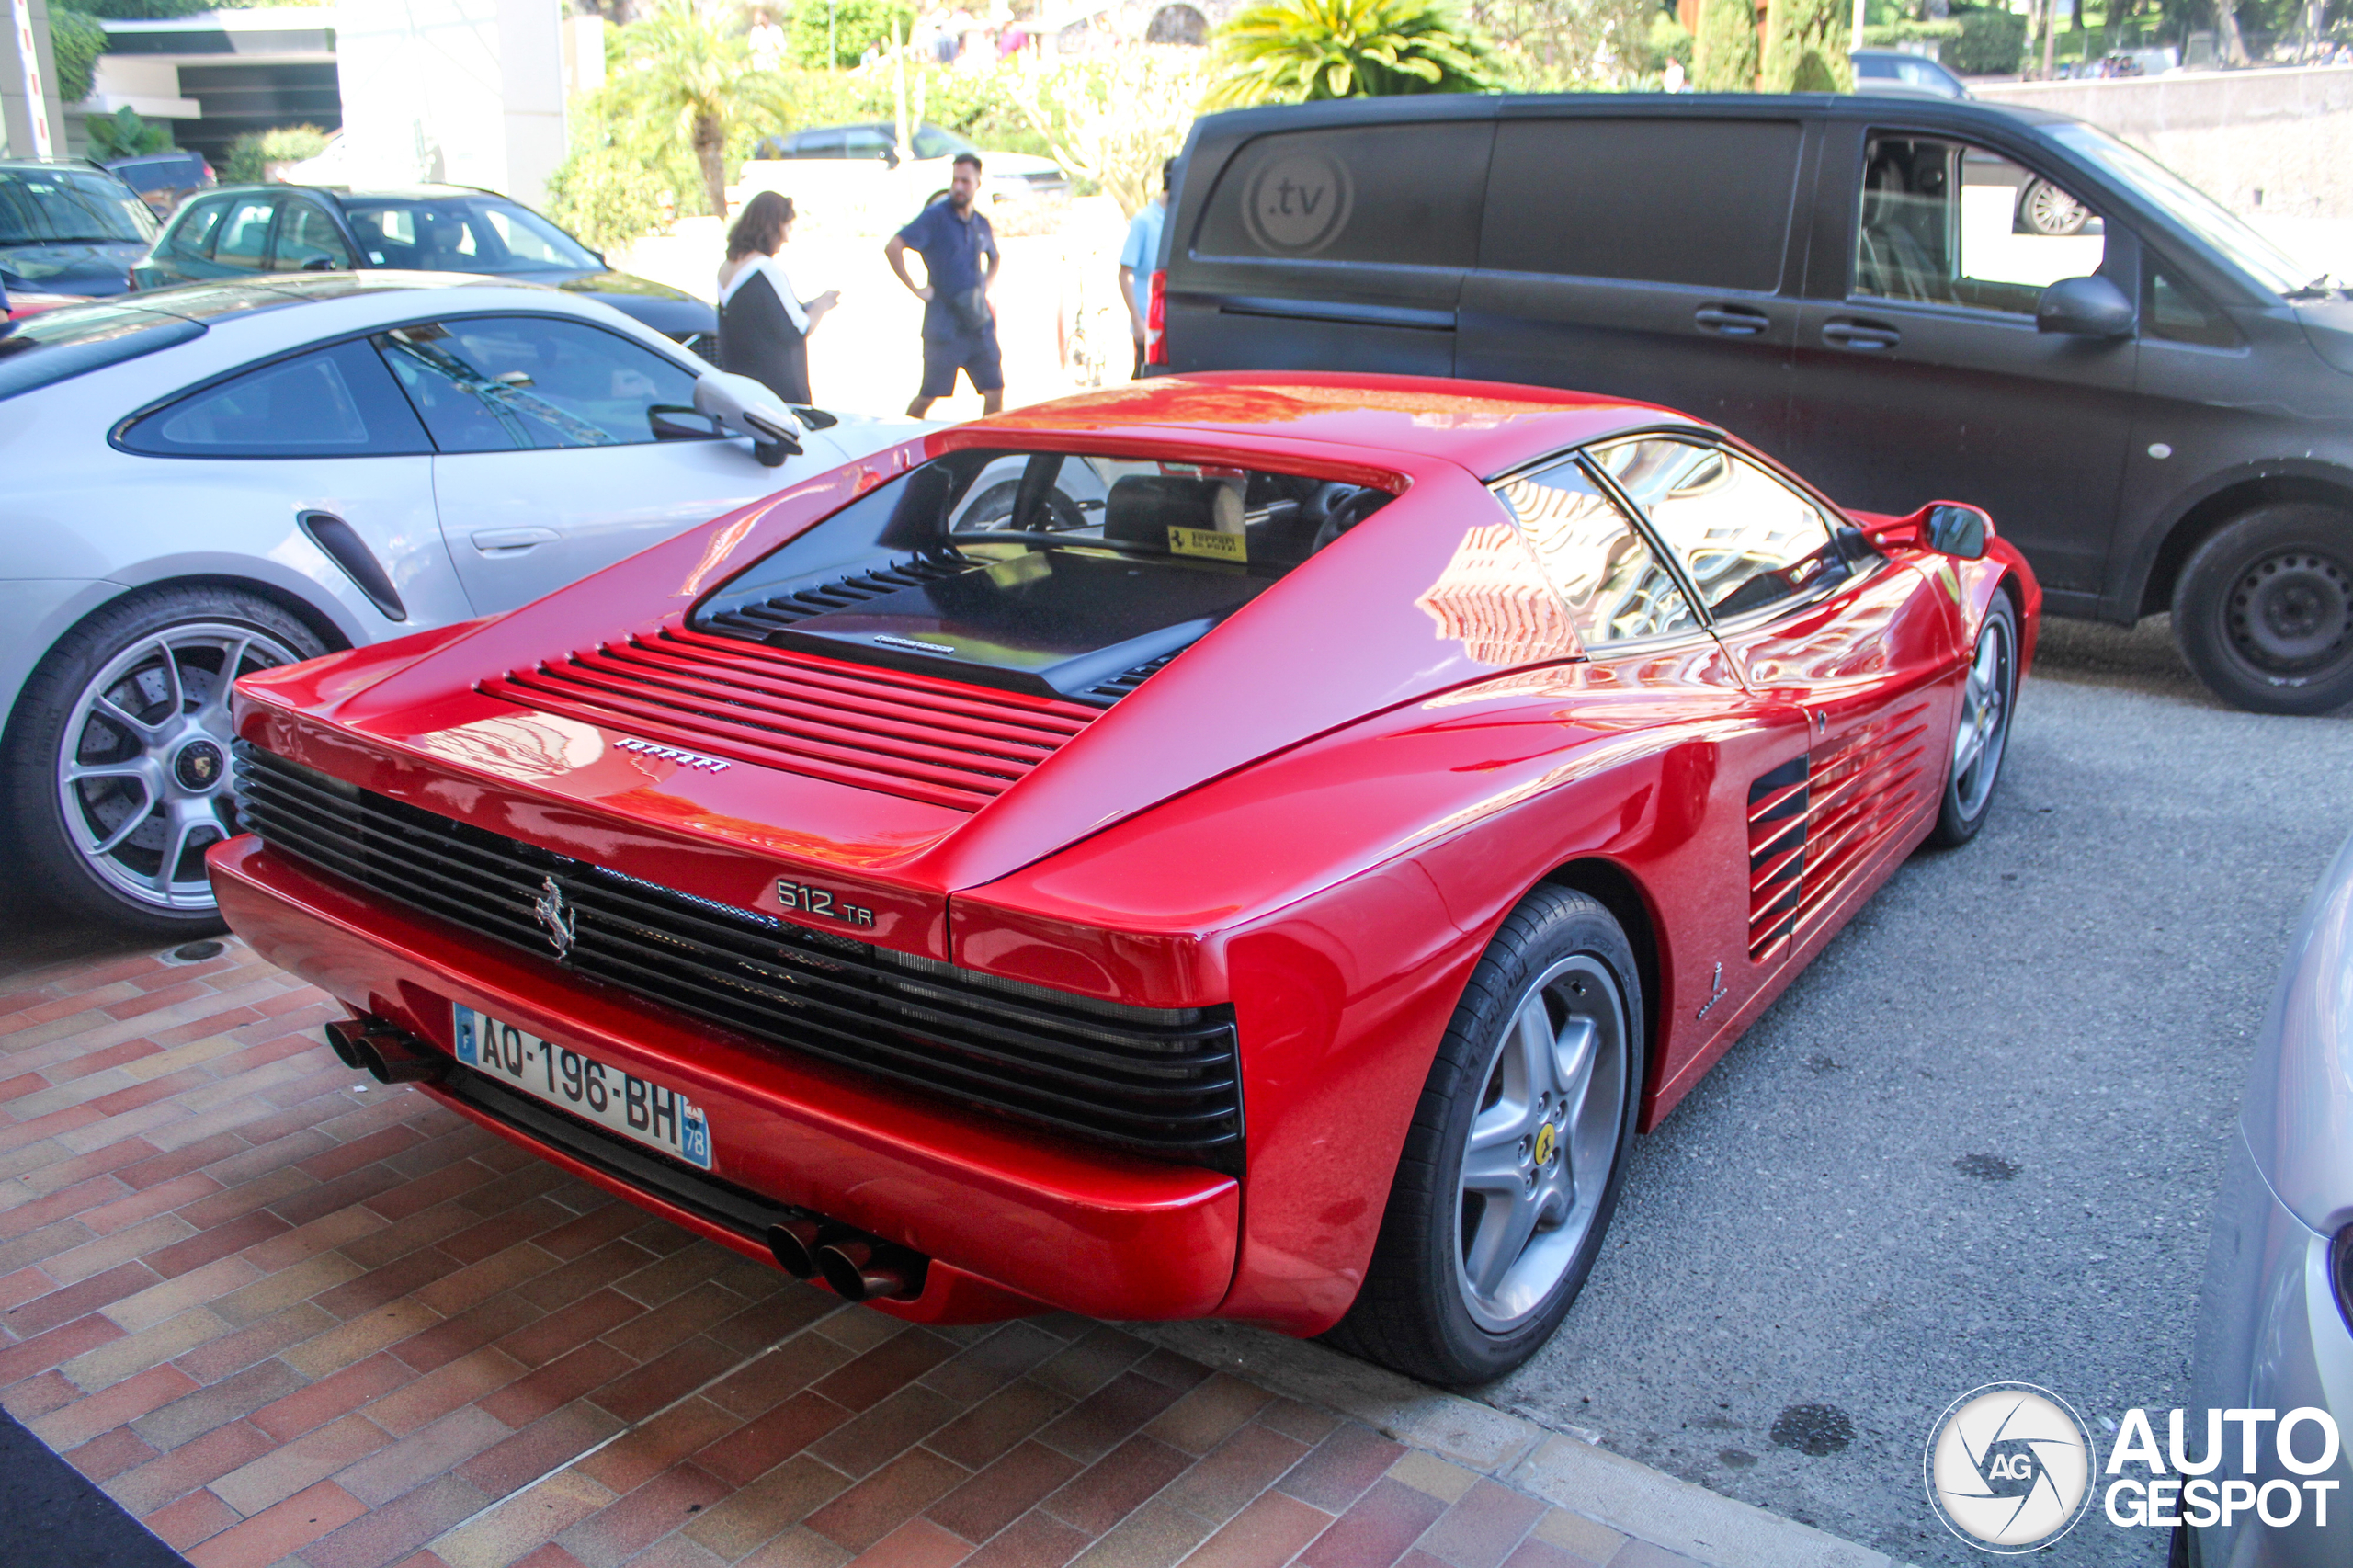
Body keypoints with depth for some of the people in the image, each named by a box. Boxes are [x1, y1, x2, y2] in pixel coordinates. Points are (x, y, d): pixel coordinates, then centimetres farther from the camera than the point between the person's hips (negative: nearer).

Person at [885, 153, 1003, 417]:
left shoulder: (981, 224, 12)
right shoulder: (935, 217, -6)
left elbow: (995, 258, 34)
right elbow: (893, 247, -13)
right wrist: (916, 289, -12)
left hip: (979, 325, 5)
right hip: (944, 324, -5)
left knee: (995, 391, 1)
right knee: (929, 396, -3)